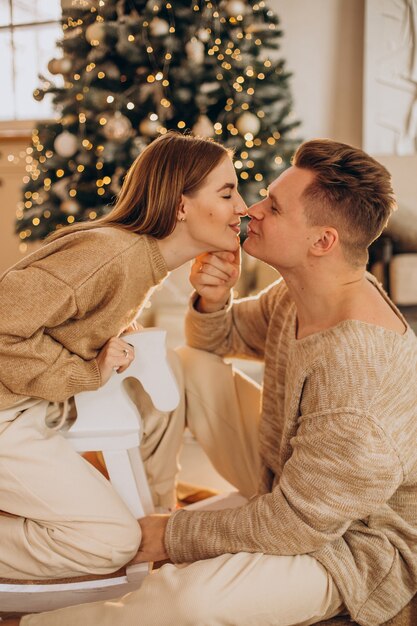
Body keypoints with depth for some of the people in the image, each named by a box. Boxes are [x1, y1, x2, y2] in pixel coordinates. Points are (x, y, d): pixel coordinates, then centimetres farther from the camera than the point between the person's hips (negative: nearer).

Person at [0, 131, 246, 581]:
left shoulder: (147, 256, 4)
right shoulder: (110, 253, -26)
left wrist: (114, 352, -5)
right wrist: (88, 373, -18)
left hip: (36, 402, 9)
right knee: (113, 540, -9)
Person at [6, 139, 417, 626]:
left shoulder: (358, 369, -36)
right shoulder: (297, 294, -7)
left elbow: (296, 524, -29)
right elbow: (218, 340, 10)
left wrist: (174, 536, -18)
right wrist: (212, 302, -14)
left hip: (354, 544, -8)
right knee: (187, 362, 3)